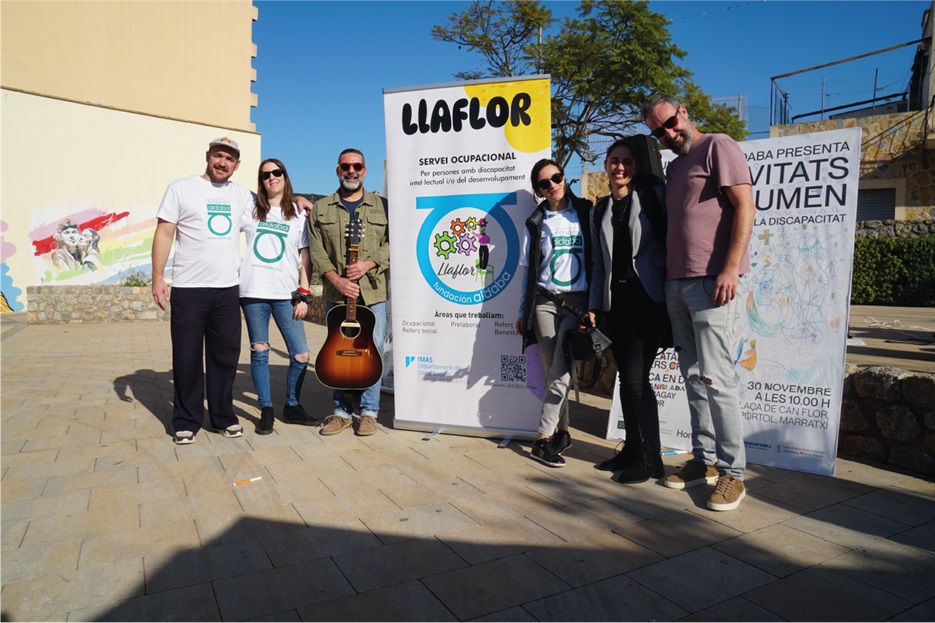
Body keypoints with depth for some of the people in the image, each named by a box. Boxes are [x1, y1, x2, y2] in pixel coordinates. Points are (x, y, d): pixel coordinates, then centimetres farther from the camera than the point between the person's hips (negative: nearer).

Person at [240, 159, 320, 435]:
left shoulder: (299, 214, 11)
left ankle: (292, 407, 17)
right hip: (253, 292, 0)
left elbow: (305, 258, 8)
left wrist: (304, 294, 2)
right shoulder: (250, 210, 12)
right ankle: (266, 410, 17)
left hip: (286, 294, 0)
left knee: (301, 355, -3)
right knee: (259, 352, 4)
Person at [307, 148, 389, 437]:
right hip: (336, 293, 1)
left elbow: (392, 243, 3)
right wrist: (336, 280, -10)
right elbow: (316, 250, 4)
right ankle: (342, 411, 17)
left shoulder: (382, 206, 11)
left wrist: (368, 264, -13)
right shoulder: (321, 209, 12)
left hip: (373, 292, -1)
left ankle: (368, 412, 10)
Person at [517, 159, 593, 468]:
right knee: (554, 372, 3)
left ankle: (544, 438, -4)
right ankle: (562, 432, 17)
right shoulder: (535, 223, 10)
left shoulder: (586, 213, 6)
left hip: (578, 301, -2)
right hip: (544, 301, 2)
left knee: (561, 372, -10)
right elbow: (528, 269, 12)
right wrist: (523, 312, 11)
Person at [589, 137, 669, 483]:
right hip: (616, 299, 6)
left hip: (649, 296, -5)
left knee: (636, 376, -11)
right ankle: (632, 449, 20)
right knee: (625, 377, 8)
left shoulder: (653, 195, 0)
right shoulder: (600, 211, 15)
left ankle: (650, 459, 2)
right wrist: (594, 306, 10)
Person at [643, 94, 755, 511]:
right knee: (692, 376, 9)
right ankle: (704, 460, 18)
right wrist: (667, 277, 16)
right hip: (676, 282, 8)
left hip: (711, 281, -8)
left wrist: (731, 268, -19)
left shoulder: (718, 147, 0)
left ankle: (732, 472, 2)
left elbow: (745, 207, -11)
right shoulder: (673, 167, 23)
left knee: (714, 376, -9)